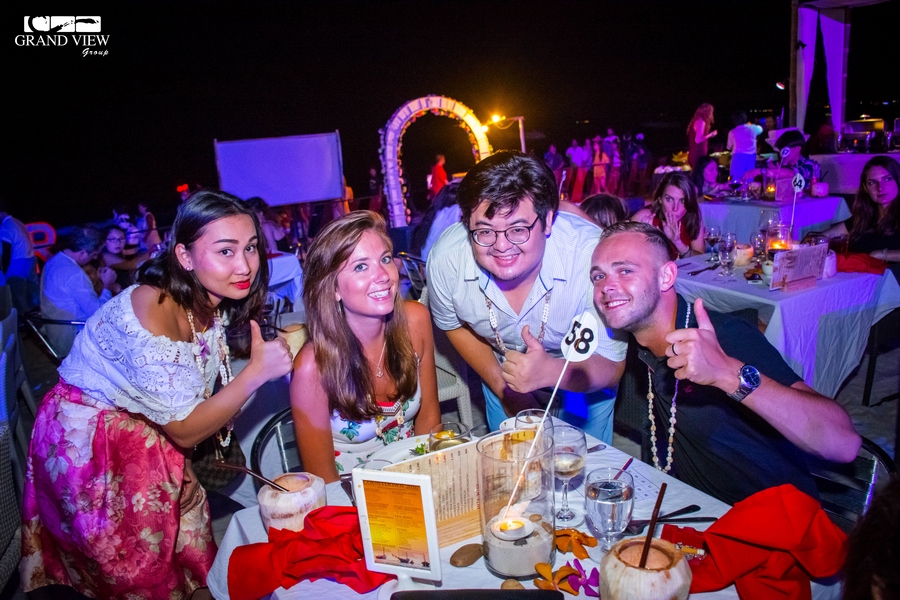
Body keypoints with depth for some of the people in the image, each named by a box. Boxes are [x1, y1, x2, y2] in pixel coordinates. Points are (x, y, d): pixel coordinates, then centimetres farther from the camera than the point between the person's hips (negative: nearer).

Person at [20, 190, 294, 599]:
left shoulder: (215, 304, -10)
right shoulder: (152, 312, -34)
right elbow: (185, 430, -25)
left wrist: (183, 467, -6)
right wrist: (256, 372, -32)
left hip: (146, 433, 7)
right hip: (88, 445, -6)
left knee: (190, 550, 14)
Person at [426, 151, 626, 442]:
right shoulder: (446, 258, -28)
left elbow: (610, 367, -31)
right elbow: (454, 324, -6)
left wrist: (550, 372, -50)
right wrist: (501, 386, -10)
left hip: (582, 380, -2)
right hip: (503, 373, 2)